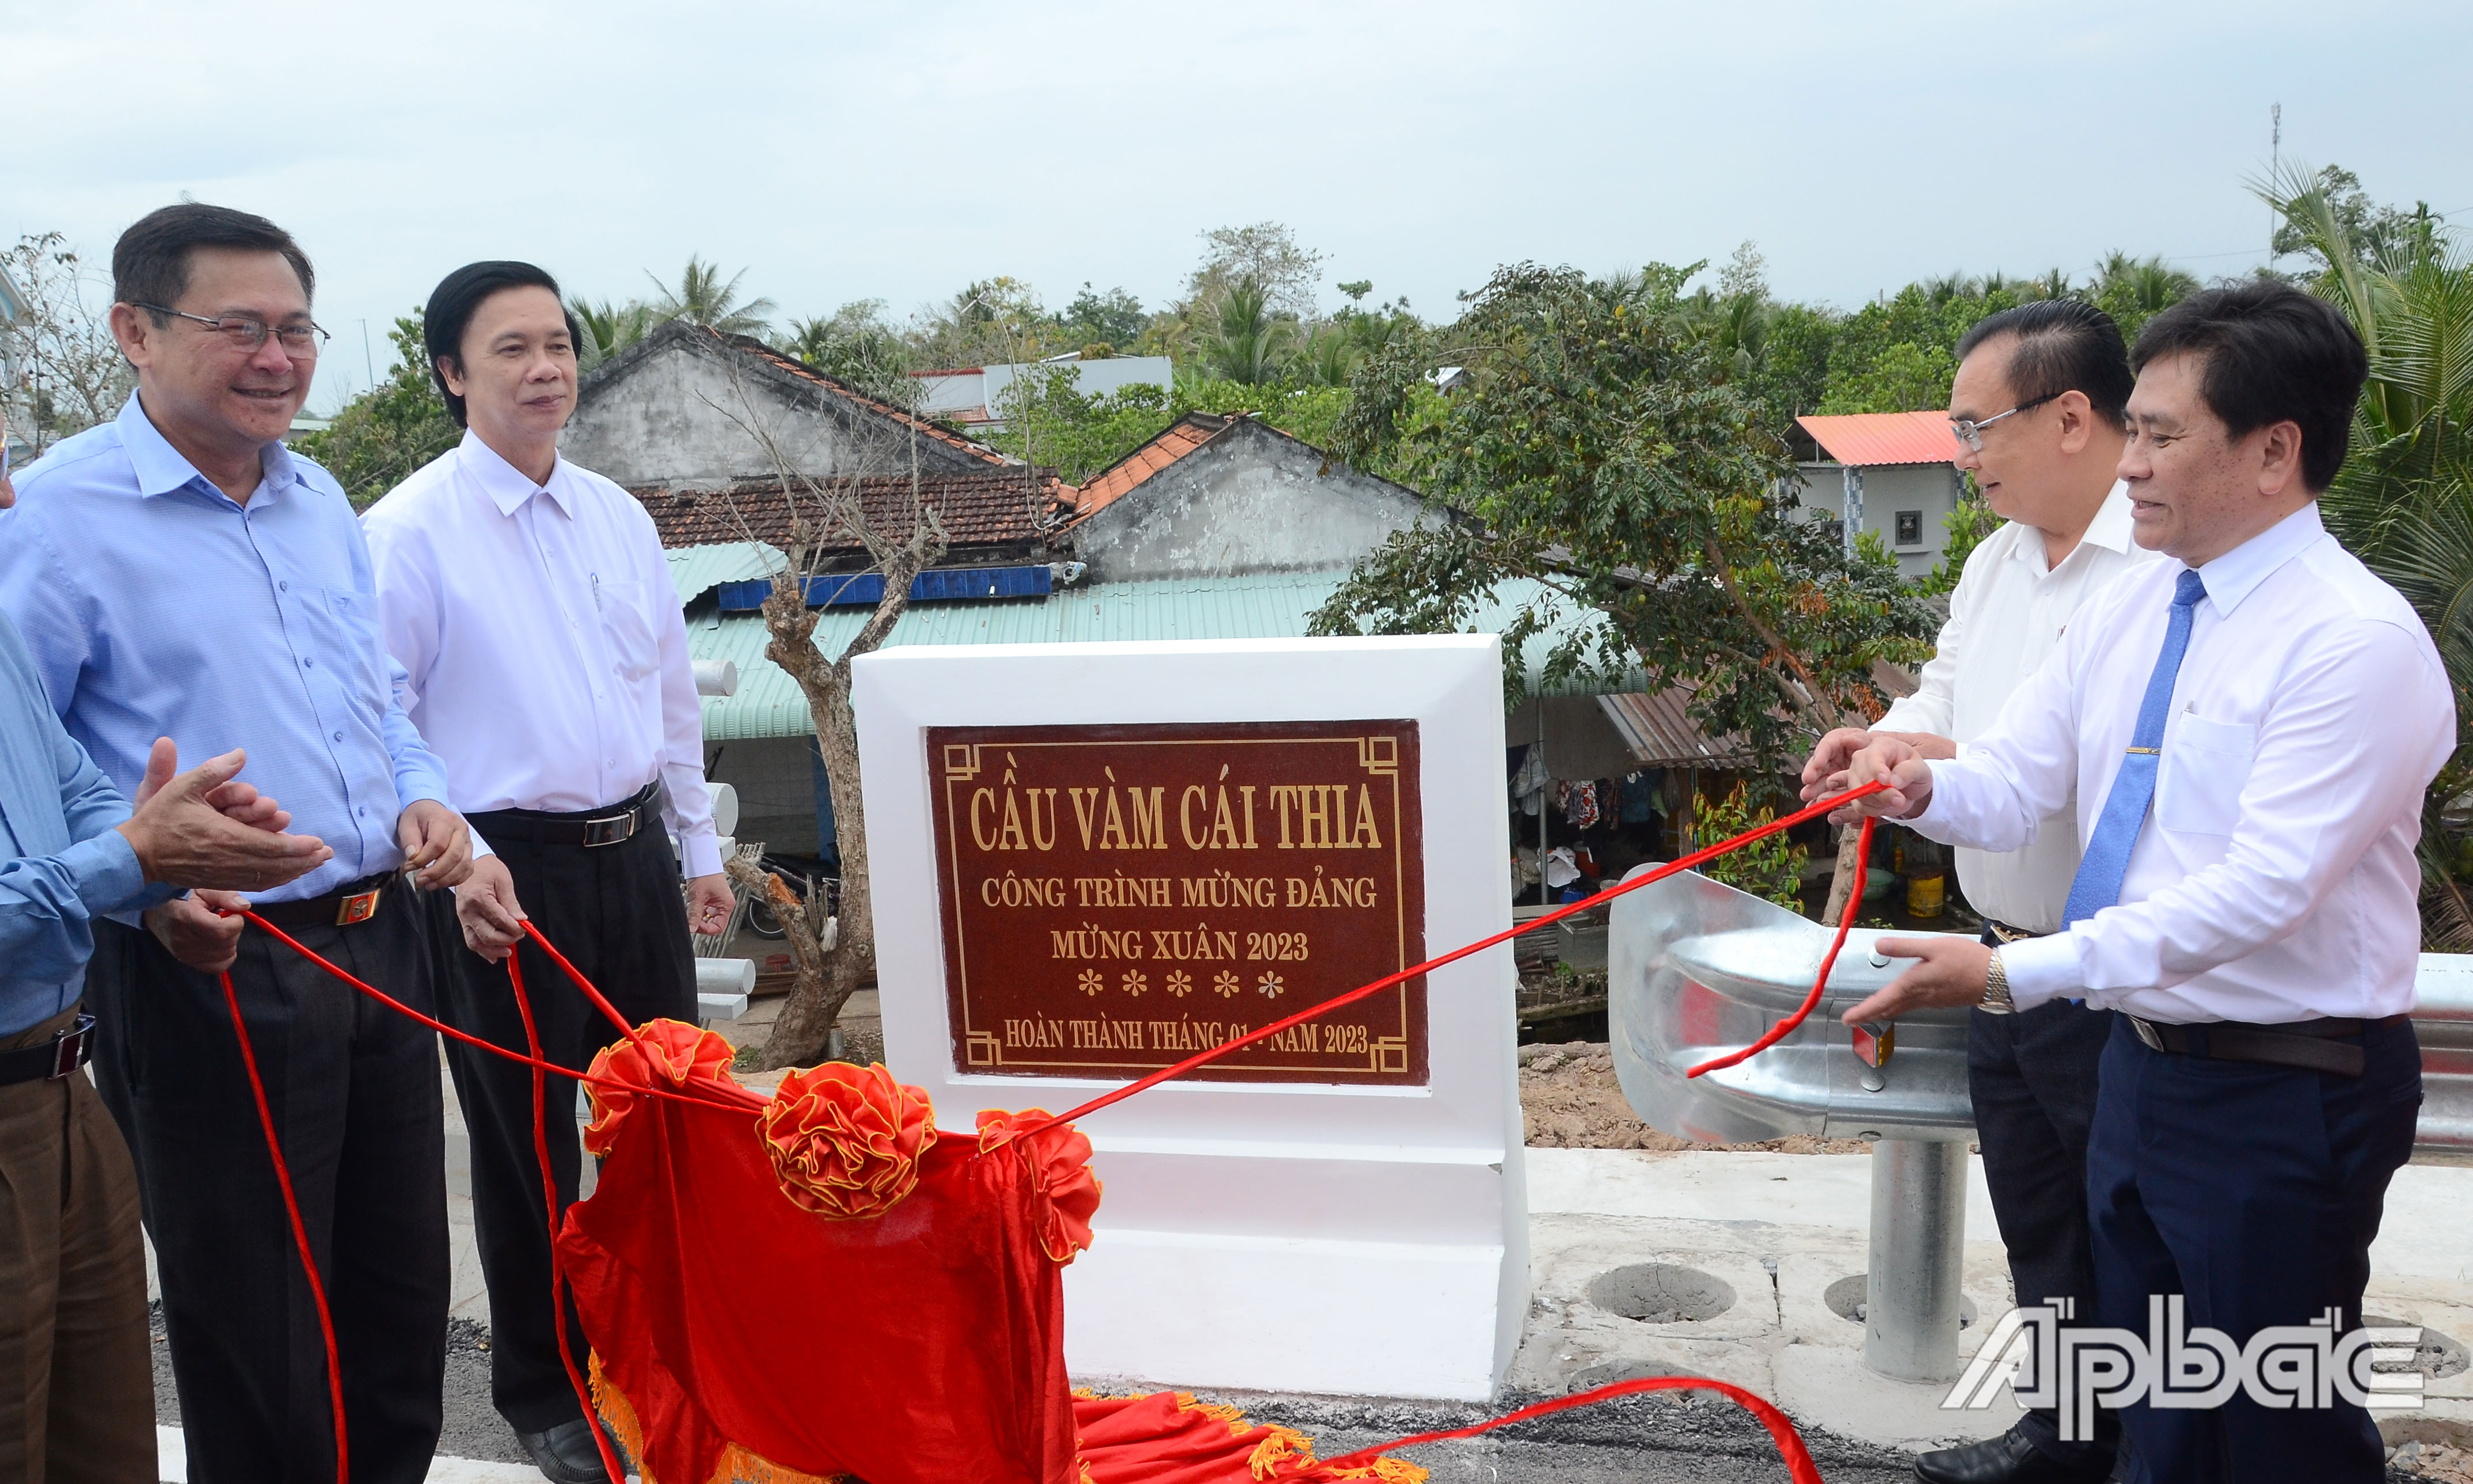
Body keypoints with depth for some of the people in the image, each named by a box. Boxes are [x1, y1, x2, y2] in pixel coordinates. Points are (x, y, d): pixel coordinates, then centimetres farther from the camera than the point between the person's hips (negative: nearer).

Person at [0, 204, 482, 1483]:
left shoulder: (322, 503, 11)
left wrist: (419, 797, 2)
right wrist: (143, 883, -24)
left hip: (378, 943, 7)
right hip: (205, 969, -6)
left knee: (402, 1295, 18)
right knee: (257, 1338, 7)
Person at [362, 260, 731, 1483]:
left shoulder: (619, 517, 9)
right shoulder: (408, 533, -9)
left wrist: (699, 847, 16)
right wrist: (459, 863, -20)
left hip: (633, 853, 5)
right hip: (504, 875, -5)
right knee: (527, 1144, 8)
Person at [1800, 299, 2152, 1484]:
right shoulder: (1997, 561, 10)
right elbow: (1947, 698, 21)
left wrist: (1961, 764, -27)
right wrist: (1888, 741, -1)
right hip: (2009, 968, 9)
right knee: (2043, 1237, 23)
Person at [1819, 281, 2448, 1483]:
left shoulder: (2358, 641, -20)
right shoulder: (2127, 609, 4)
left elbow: (2263, 889, -28)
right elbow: (2016, 781, 2)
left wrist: (2014, 973, -32)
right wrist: (1922, 786, -21)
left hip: (2284, 1095, -7)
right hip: (2143, 1057, 7)